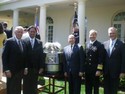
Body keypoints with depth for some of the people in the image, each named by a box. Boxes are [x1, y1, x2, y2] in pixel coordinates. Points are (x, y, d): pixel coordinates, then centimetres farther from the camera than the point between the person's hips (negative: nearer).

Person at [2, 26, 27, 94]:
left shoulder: (23, 43, 9)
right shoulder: (9, 41, -8)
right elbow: (4, 56, -11)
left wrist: (25, 67, 5)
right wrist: (6, 70, -15)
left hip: (20, 70, 5)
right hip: (11, 71, -5)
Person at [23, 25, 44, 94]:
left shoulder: (39, 42, 4)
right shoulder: (24, 41, -3)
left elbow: (41, 55, 4)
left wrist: (41, 67, 0)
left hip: (35, 68, 2)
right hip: (26, 67, -1)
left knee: (34, 85, 9)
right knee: (26, 85, 9)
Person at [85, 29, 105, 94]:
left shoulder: (100, 45, -7)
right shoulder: (86, 44, 6)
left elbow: (101, 59, -10)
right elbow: (84, 57, 7)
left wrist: (99, 70, -14)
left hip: (95, 70, -4)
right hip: (87, 69, 4)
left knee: (96, 86, 9)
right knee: (88, 86, 14)